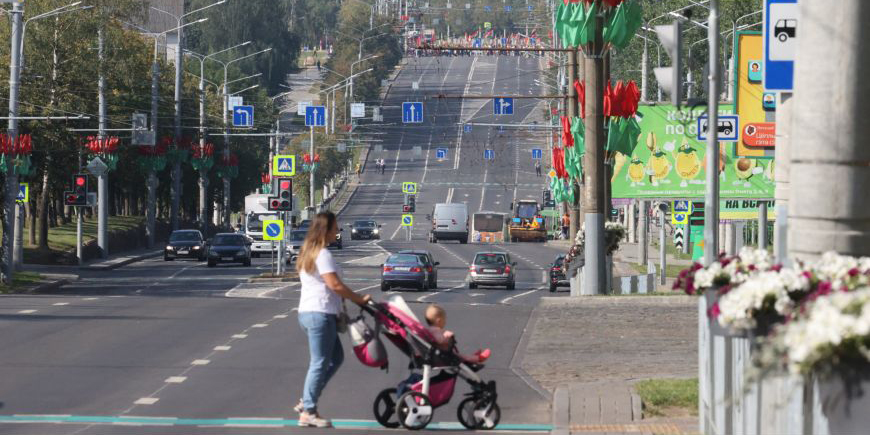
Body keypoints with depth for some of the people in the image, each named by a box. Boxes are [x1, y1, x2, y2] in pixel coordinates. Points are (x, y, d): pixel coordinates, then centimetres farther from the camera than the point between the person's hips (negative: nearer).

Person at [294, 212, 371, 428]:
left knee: (335, 357, 16)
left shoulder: (308, 252, 17)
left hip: (307, 312, 10)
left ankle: (306, 401, 12)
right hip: (320, 313, -10)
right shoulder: (322, 254, -13)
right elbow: (335, 284, -19)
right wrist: (360, 299, -11)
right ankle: (308, 412, -5)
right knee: (320, 363, -6)